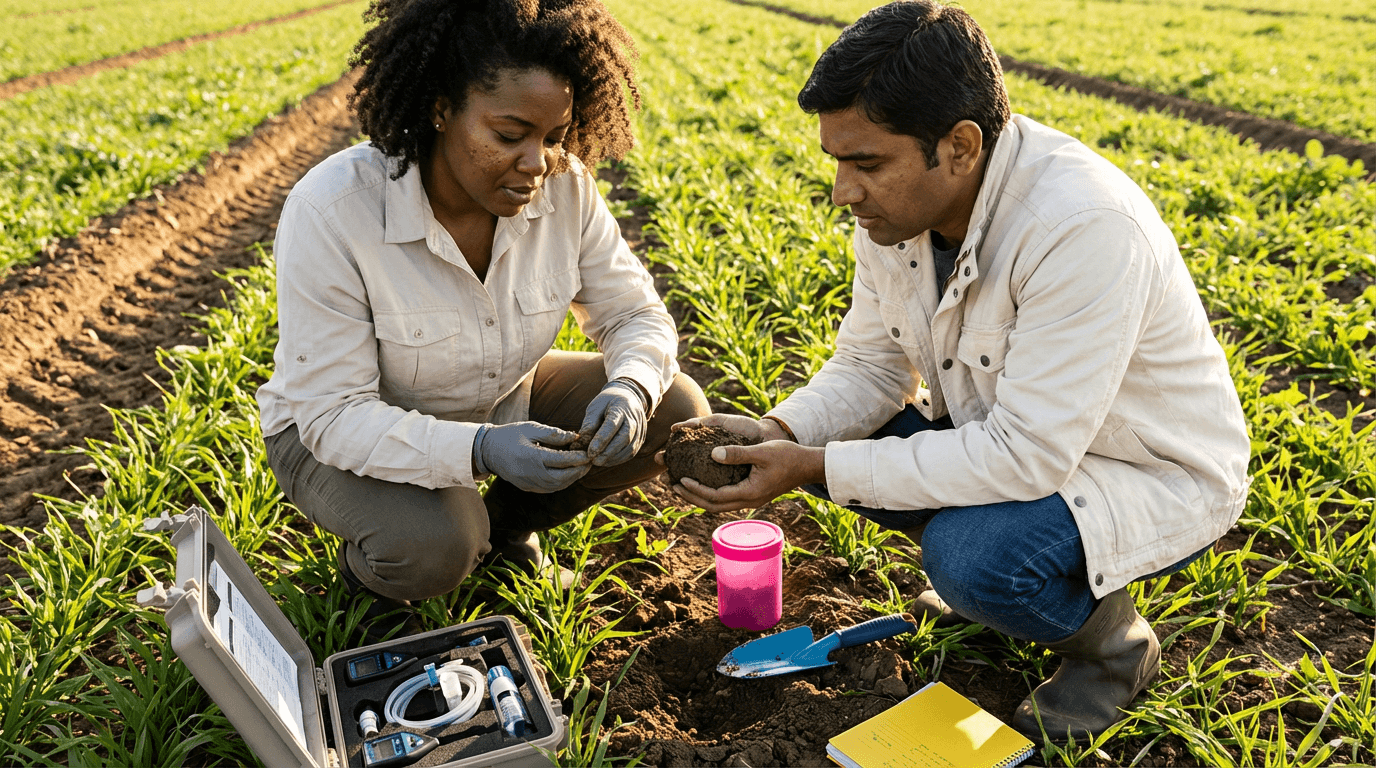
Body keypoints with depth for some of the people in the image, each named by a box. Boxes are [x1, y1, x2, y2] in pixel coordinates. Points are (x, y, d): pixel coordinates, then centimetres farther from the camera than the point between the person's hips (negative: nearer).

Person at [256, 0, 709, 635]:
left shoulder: (564, 186, -18)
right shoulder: (331, 211, -30)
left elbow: (635, 314, -8)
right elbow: (334, 415, -29)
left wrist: (630, 389, -33)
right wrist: (479, 449, -45)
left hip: (503, 400, 5)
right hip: (336, 431, -4)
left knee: (675, 413, -11)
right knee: (434, 546, -35)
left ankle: (504, 521, 12)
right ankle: (370, 560, 6)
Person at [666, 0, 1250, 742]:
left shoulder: (1085, 228, -35)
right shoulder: (897, 199, -10)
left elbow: (1025, 457, -35)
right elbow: (869, 367, -1)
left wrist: (816, 470, -32)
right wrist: (776, 434, -20)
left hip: (1155, 475, -7)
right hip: (1001, 432, 7)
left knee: (969, 555, -32)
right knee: (819, 440, -6)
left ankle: (1110, 635, 2)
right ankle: (977, 570, 14)